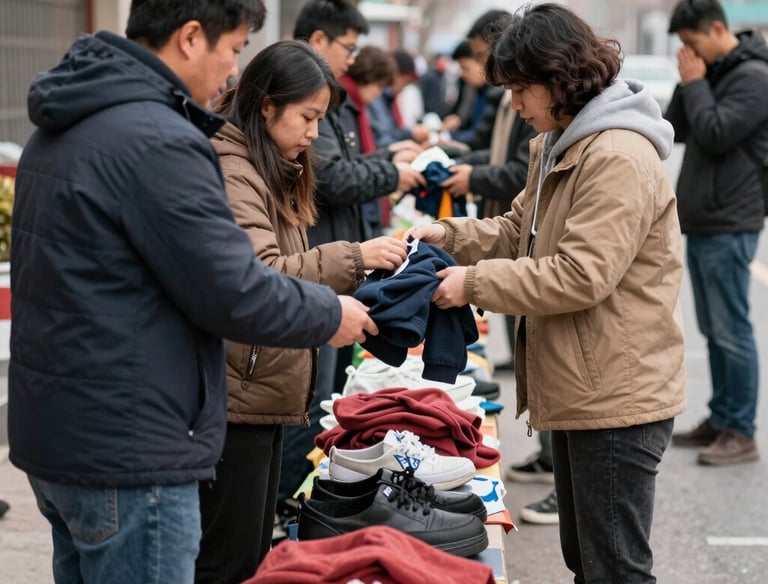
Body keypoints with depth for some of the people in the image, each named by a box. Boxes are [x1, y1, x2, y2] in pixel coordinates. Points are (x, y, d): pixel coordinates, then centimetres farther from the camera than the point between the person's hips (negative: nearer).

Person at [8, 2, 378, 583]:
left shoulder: (62, 130, 11)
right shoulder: (156, 141, -20)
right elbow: (234, 292, -19)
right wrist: (331, 314, -2)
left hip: (55, 432, 10)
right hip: (127, 451, -10)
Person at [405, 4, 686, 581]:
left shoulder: (619, 158, -21)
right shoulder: (559, 145, 13)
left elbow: (580, 276, -26)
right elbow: (521, 230, 17)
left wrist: (475, 283, -20)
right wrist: (449, 235, 1)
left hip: (617, 399, -11)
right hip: (580, 390, 11)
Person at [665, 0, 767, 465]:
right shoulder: (713, 72, 15)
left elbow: (715, 135, -20)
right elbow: (676, 131, 15)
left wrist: (695, 83, -10)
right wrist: (688, 84, 3)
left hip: (729, 227, -9)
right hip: (701, 224, 9)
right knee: (713, 331, 13)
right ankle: (720, 421, 20)